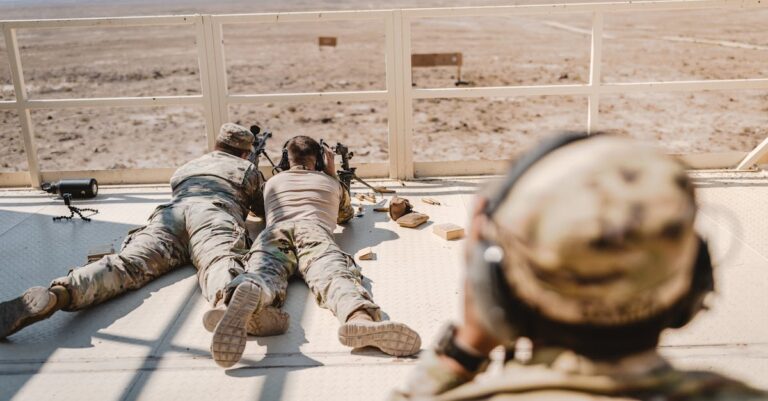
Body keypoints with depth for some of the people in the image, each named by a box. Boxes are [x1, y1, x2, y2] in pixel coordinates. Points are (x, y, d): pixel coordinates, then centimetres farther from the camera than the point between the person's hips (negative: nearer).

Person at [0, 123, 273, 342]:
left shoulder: (186, 168, 45)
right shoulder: (248, 169, 34)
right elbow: (264, 210, 47)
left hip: (168, 214, 4)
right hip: (214, 215, -3)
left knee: (127, 264, -18)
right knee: (219, 261, -33)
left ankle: (59, 293, -47)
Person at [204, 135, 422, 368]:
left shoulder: (272, 182, 40)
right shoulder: (330, 182, 37)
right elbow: (347, 215, 58)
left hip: (274, 232, 1)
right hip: (315, 230, -1)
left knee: (264, 272, -28)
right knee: (334, 273, -29)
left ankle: (243, 299, -69)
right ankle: (361, 319, -66)